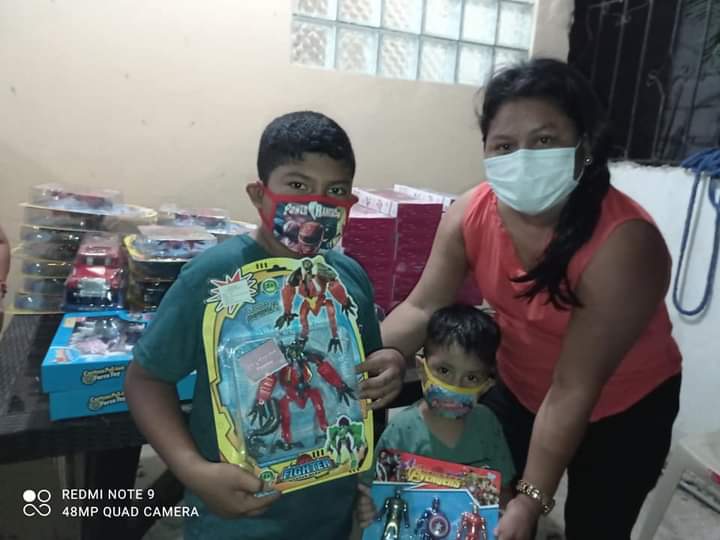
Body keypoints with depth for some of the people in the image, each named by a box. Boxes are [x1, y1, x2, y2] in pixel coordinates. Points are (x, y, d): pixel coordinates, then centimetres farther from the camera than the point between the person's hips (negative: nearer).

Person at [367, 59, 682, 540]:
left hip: (622, 407, -3)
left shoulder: (622, 243, -33)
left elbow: (573, 390, -30)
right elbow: (423, 307, -15)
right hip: (519, 389, 4)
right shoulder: (472, 213, -20)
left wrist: (532, 499, -26)